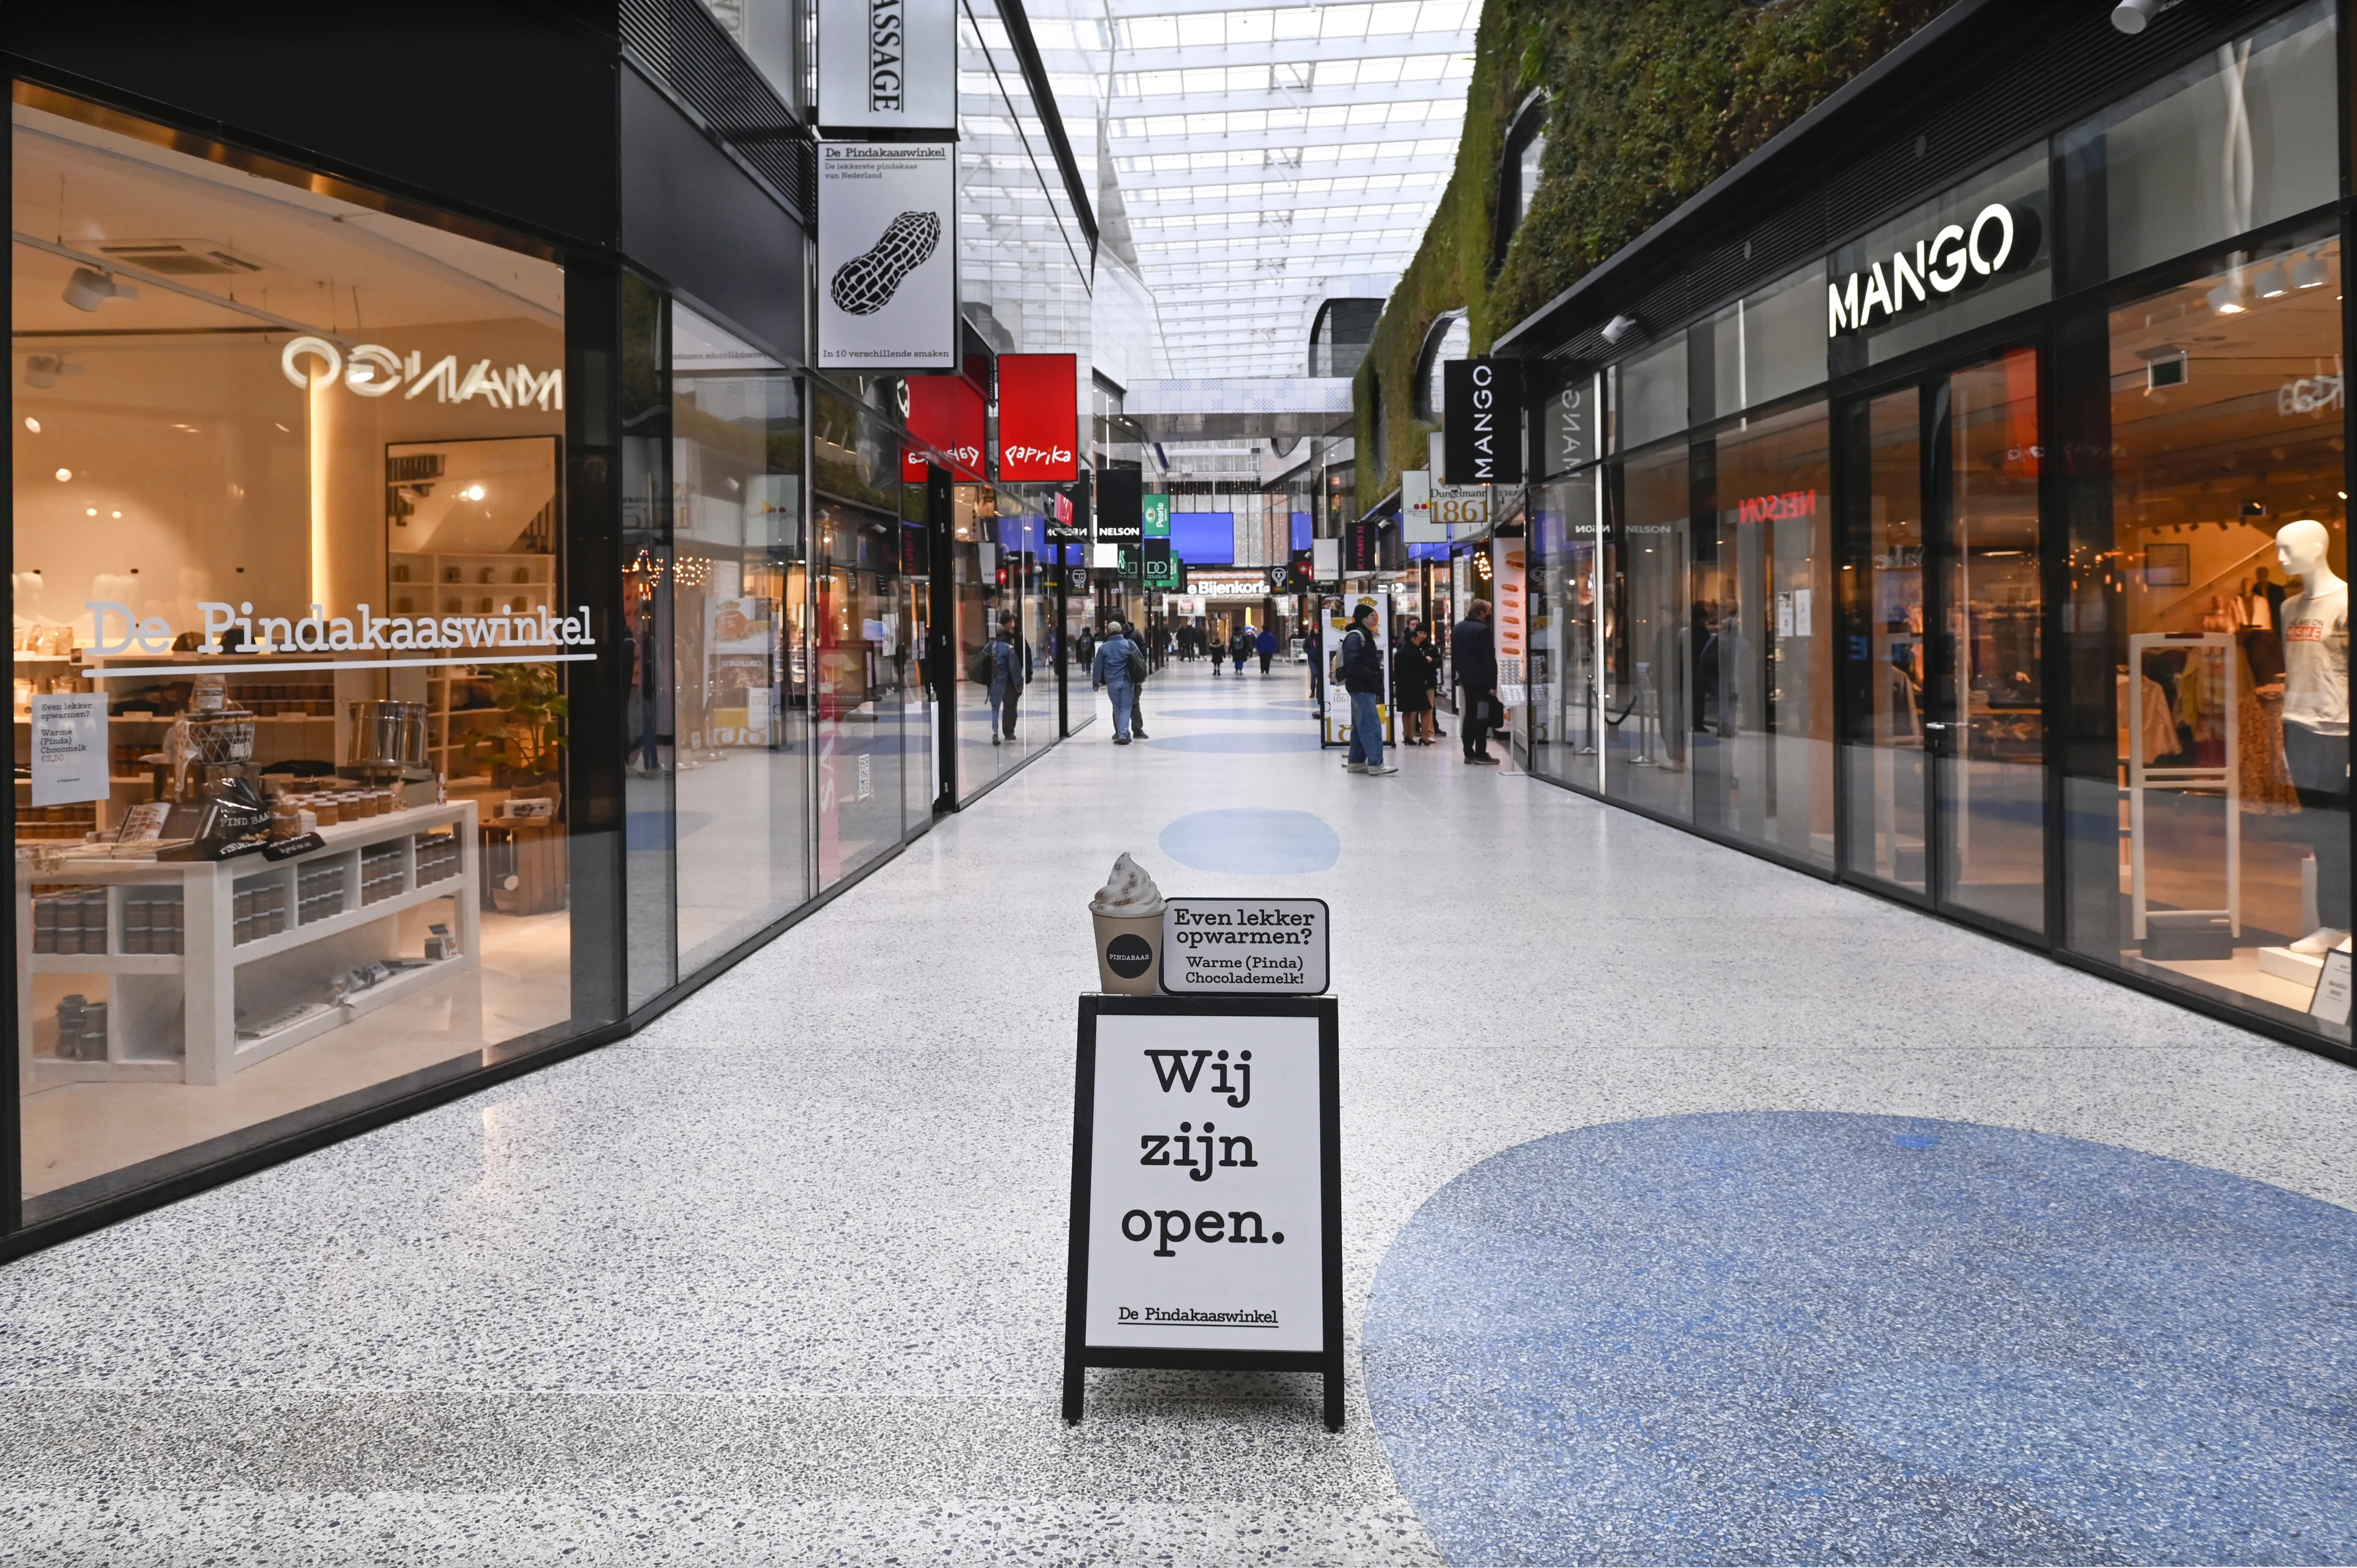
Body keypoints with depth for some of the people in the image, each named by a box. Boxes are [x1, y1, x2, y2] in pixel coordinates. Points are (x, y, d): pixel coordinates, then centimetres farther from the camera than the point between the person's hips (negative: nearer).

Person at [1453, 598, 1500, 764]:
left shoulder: (1458, 628, 9)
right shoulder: (1482, 630, -17)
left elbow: (1454, 655, 16)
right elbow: (1489, 660, -18)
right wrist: (1493, 684, -16)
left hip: (1465, 679, 8)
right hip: (1481, 681, -8)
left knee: (1469, 715, 12)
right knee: (1481, 717, -5)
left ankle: (1469, 753, 14)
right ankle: (1480, 755, -4)